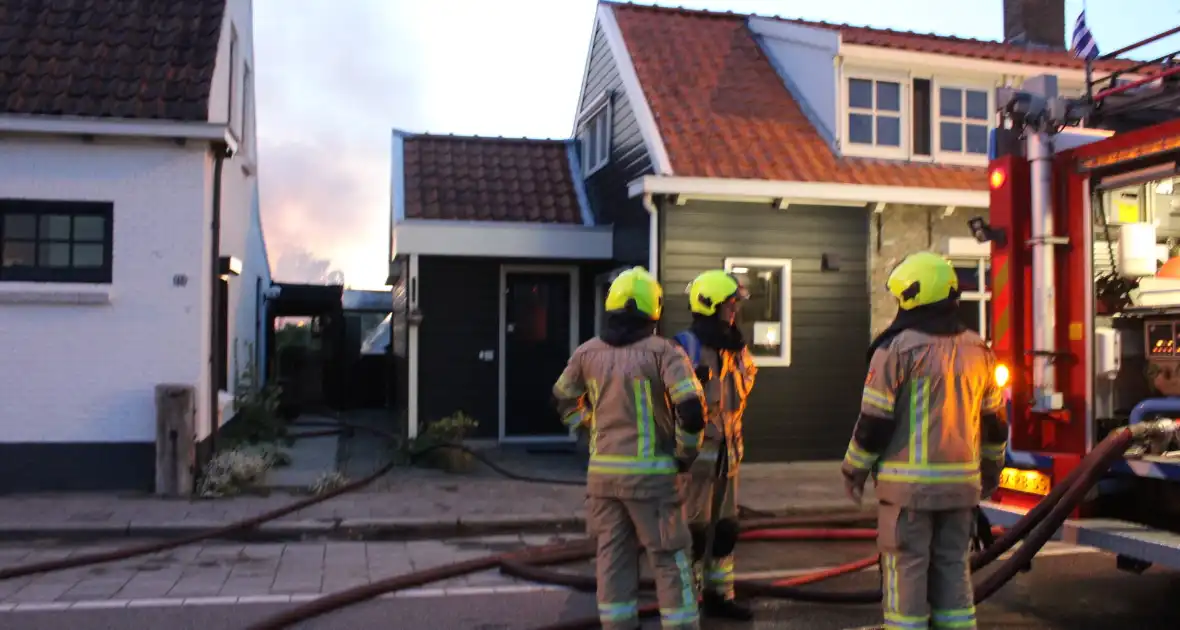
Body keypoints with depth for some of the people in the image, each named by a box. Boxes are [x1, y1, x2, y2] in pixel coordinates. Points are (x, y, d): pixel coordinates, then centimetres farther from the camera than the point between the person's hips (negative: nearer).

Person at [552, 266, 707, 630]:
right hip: (650, 472, -4)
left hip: (603, 470, 5)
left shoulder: (588, 352, 4)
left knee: (612, 554, 15)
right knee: (669, 557, 7)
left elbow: (564, 398, 19)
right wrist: (685, 453, -4)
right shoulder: (662, 351, -12)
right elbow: (691, 408, -19)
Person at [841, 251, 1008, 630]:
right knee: (953, 564, 15)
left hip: (909, 483, -5)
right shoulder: (977, 349, 7)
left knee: (907, 567, 2)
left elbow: (875, 420, -11)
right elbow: (994, 421, 14)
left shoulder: (896, 348, -11)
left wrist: (854, 470, 1)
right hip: (961, 483, 6)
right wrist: (991, 468, 26)